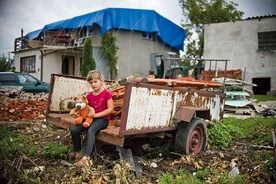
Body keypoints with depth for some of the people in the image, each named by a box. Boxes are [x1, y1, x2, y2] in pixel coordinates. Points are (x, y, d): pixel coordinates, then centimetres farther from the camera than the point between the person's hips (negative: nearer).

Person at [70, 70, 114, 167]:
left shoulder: (107, 93, -6)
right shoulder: (89, 95, 12)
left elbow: (110, 109, -12)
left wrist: (96, 115, -17)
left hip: (102, 118, -6)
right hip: (90, 118, 6)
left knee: (91, 130, -36)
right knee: (73, 129, -16)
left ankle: (86, 157, -39)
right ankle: (78, 153, 1)